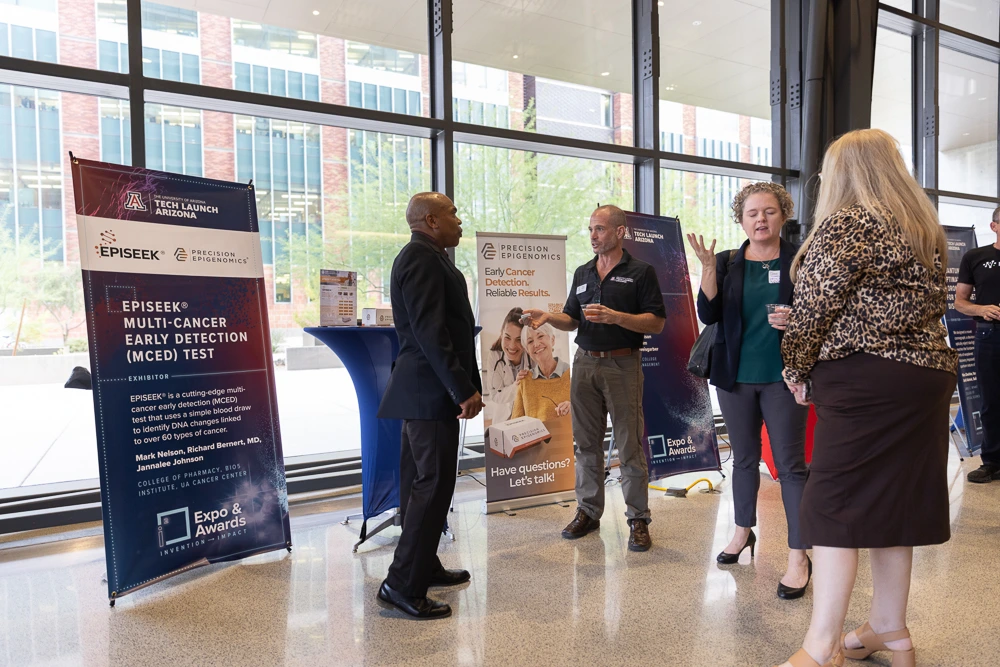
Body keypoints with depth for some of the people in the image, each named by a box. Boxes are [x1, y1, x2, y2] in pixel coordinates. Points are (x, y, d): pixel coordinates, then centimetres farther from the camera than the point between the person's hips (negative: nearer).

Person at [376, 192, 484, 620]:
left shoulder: (422, 258, 19)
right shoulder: (423, 259, -14)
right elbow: (431, 332, -23)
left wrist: (462, 384, 19)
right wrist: (463, 389, -22)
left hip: (421, 389, 11)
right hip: (430, 391, -11)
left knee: (421, 480, 16)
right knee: (433, 482, -7)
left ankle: (423, 566, 29)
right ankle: (404, 584, 1)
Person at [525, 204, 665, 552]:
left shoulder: (640, 272, -2)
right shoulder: (583, 273, 14)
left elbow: (657, 323, -7)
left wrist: (614, 316, -20)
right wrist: (548, 317, -4)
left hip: (622, 366, -5)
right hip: (585, 363, 5)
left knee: (630, 446, -1)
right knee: (587, 444, 10)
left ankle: (638, 519, 12)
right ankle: (588, 511, 22)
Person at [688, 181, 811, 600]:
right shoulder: (727, 263, 5)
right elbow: (708, 315, -5)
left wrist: (795, 320, -17)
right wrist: (708, 267, -15)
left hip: (782, 377, -3)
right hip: (735, 377, 3)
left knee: (790, 464, -1)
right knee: (744, 458, 17)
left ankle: (798, 557, 8)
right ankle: (743, 531, 34)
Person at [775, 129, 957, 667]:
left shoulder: (848, 223, -9)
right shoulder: (926, 227, 16)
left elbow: (816, 304, -12)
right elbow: (933, 301, 18)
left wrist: (797, 368, 0)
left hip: (864, 378, -8)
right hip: (928, 372, 9)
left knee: (834, 502, -4)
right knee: (892, 501, 14)